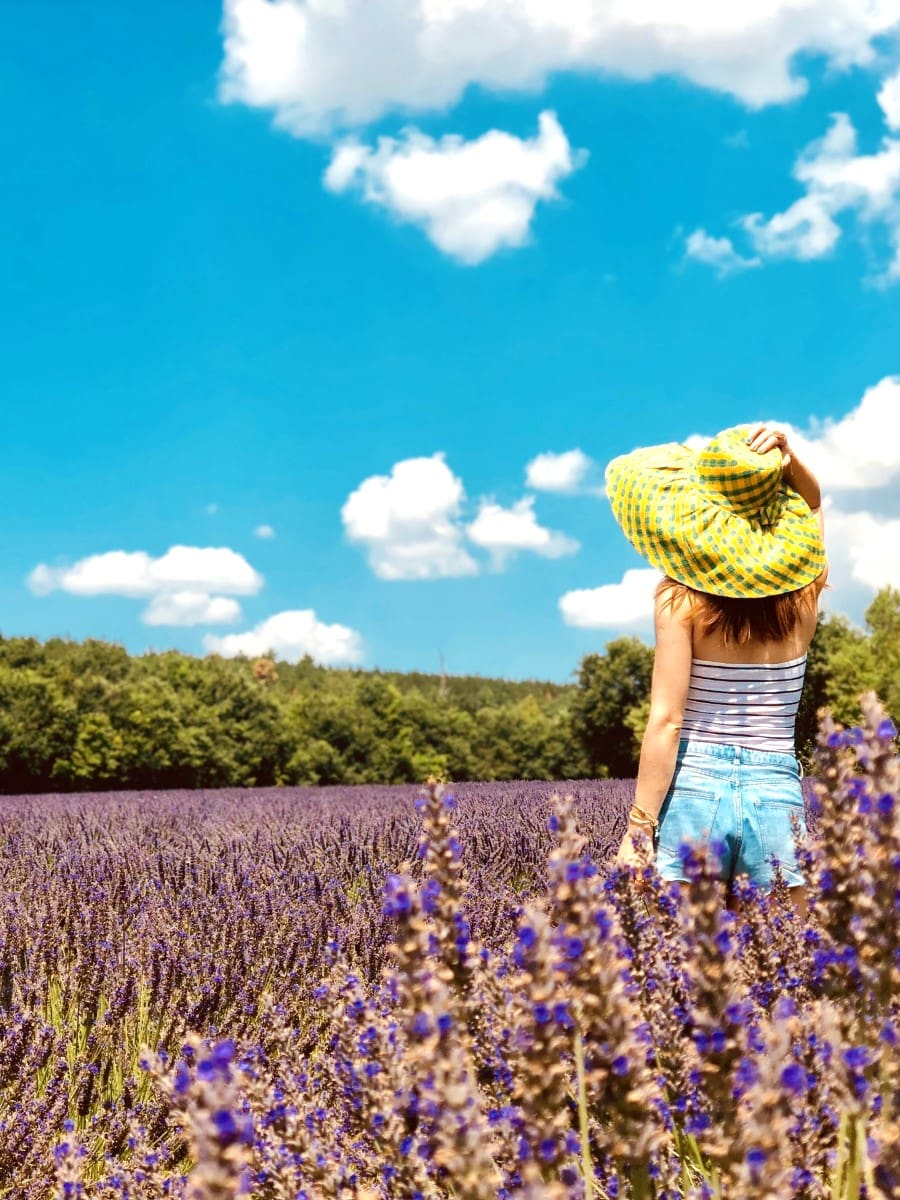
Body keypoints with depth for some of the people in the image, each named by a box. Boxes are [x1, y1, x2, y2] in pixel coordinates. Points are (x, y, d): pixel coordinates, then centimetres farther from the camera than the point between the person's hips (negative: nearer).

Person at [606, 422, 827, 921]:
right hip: (778, 794, 3)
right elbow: (810, 502, 24)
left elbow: (666, 721, -11)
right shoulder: (804, 592, 3)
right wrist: (786, 459, 4)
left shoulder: (682, 595, -8)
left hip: (694, 789, -3)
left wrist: (638, 825, -8)